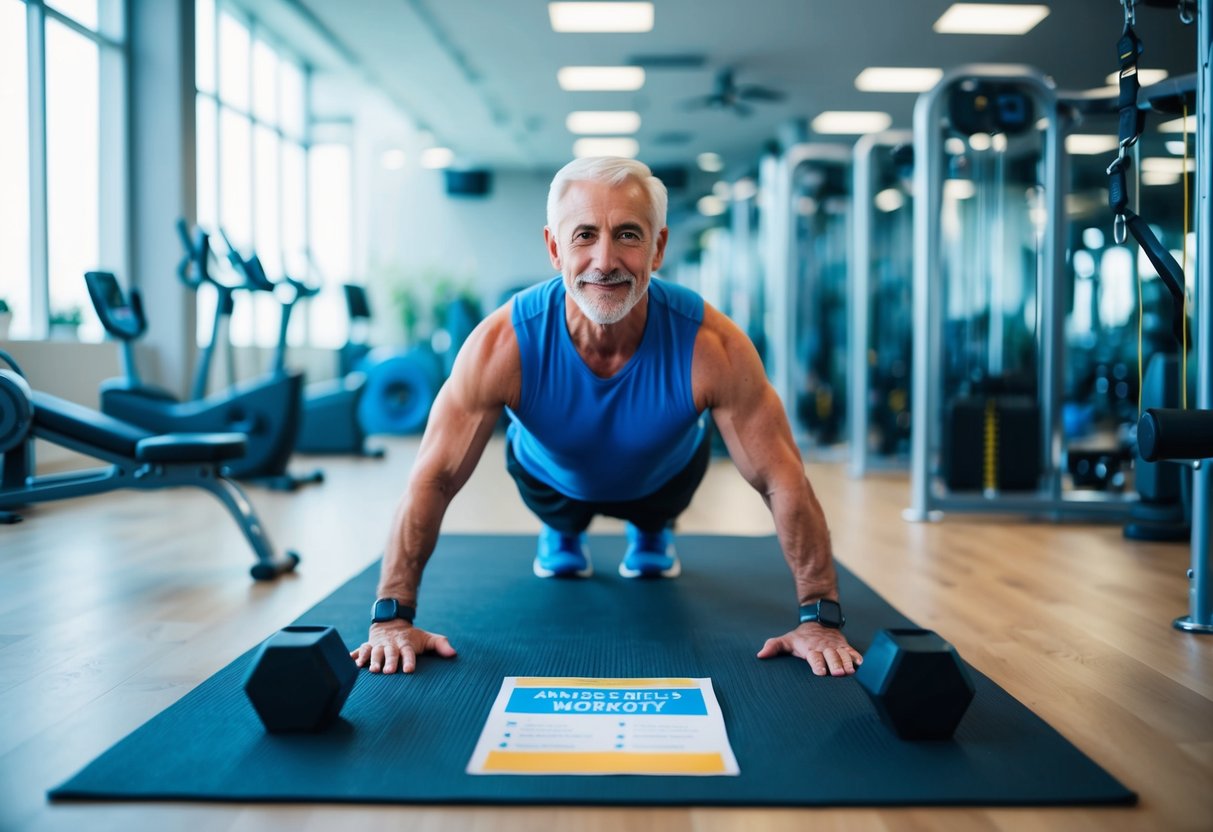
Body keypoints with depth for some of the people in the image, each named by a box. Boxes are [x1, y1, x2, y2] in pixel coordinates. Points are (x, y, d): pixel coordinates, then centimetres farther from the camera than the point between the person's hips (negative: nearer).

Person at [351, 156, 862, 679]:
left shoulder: (711, 346, -41)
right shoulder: (502, 344, -40)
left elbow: (783, 482, -33)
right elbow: (433, 480, -34)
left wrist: (819, 619, -35)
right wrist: (392, 617, -38)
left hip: (664, 476, 1)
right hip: (552, 480, 0)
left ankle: (651, 533, 56)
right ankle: (563, 533, 53)